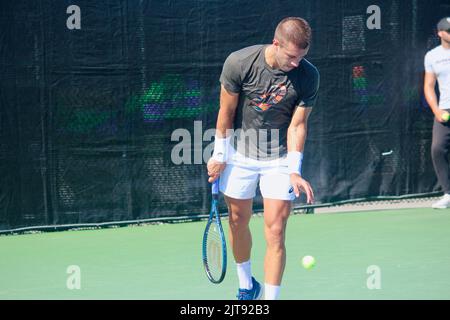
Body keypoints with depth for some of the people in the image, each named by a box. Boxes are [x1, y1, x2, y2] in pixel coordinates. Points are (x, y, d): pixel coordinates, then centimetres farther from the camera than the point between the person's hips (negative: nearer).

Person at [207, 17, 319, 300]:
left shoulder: (308, 76, -16)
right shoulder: (239, 63, -19)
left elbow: (297, 125, -11)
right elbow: (226, 112, -7)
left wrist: (294, 171, -17)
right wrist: (219, 156, -1)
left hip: (280, 159, -1)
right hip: (240, 155, 1)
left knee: (275, 232, -8)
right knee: (239, 222, 13)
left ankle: (271, 297, -3)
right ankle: (247, 285, 36)